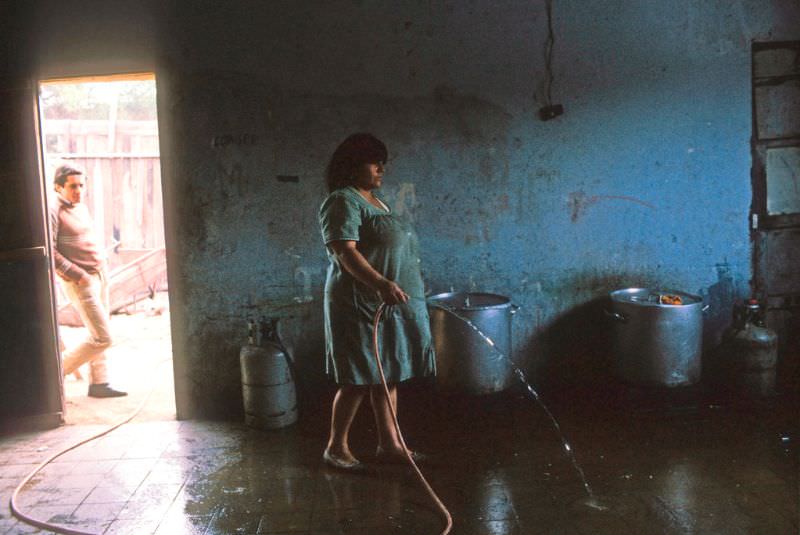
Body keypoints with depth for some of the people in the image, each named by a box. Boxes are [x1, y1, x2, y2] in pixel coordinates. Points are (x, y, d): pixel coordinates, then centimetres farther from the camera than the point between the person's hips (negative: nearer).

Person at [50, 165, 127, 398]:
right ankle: (57, 371, 7)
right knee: (102, 338, -8)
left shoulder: (81, 208, 13)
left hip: (100, 275, 9)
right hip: (80, 282, -9)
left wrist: (101, 266, 14)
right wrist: (77, 275, -20)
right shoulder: (54, 212, -13)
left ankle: (98, 383, 20)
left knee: (99, 335, 12)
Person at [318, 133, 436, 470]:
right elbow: (345, 253, -24)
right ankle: (336, 447, 13)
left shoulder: (375, 201, 18)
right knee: (358, 381, -2)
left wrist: (392, 289, 25)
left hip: (392, 304, 9)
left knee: (387, 376, 11)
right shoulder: (343, 202, -12)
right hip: (361, 306, -9)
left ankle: (389, 444, 20)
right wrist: (381, 284, -35)